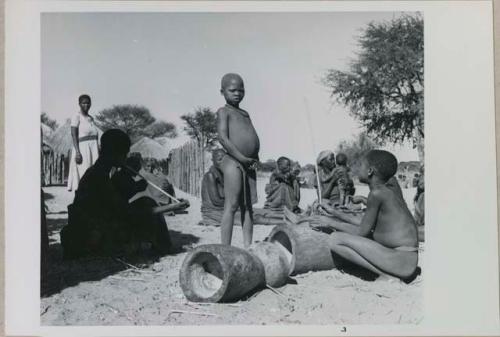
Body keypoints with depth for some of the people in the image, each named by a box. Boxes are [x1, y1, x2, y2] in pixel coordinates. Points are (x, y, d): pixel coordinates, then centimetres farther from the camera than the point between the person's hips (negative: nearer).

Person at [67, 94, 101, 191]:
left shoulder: (91, 118, 16)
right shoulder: (76, 117, -4)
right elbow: (74, 135, -12)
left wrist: (98, 151, 14)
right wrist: (77, 152, -21)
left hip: (93, 150, 7)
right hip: (82, 149, -7)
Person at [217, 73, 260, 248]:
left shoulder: (245, 113, 22)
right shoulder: (224, 111, -1)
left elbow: (253, 138, 22)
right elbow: (223, 137, -13)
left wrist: (255, 157, 2)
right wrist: (241, 158, -17)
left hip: (249, 164, 8)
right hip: (233, 163, -8)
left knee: (247, 206, 9)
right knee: (231, 206, -9)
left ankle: (248, 246, 15)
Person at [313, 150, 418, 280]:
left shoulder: (377, 193, -14)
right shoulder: (389, 193, 15)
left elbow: (362, 232, -9)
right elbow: (365, 226, 22)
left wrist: (331, 223, 3)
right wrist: (334, 212, 27)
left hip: (401, 263, -10)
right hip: (405, 259, 10)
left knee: (336, 239, -14)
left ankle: (386, 276, -12)